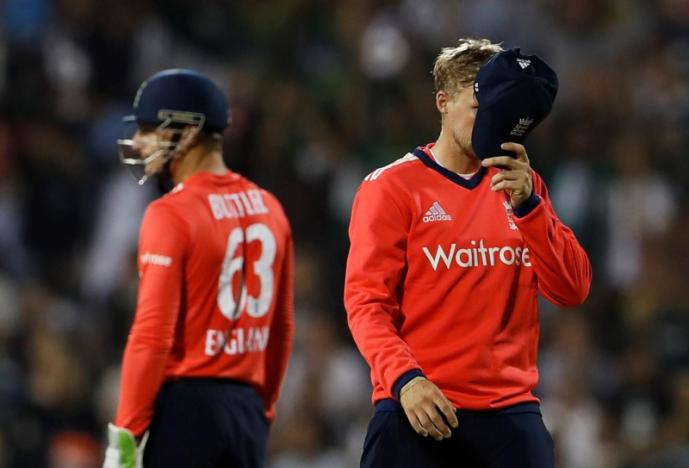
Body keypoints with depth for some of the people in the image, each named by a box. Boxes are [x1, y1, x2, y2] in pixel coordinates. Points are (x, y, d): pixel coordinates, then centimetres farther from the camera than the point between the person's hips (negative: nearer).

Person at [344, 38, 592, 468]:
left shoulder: (522, 186, 15)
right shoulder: (391, 187, 2)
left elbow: (572, 289, 4)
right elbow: (366, 302, -5)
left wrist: (527, 204, -9)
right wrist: (405, 379, -21)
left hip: (511, 411, 3)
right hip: (419, 410, -3)